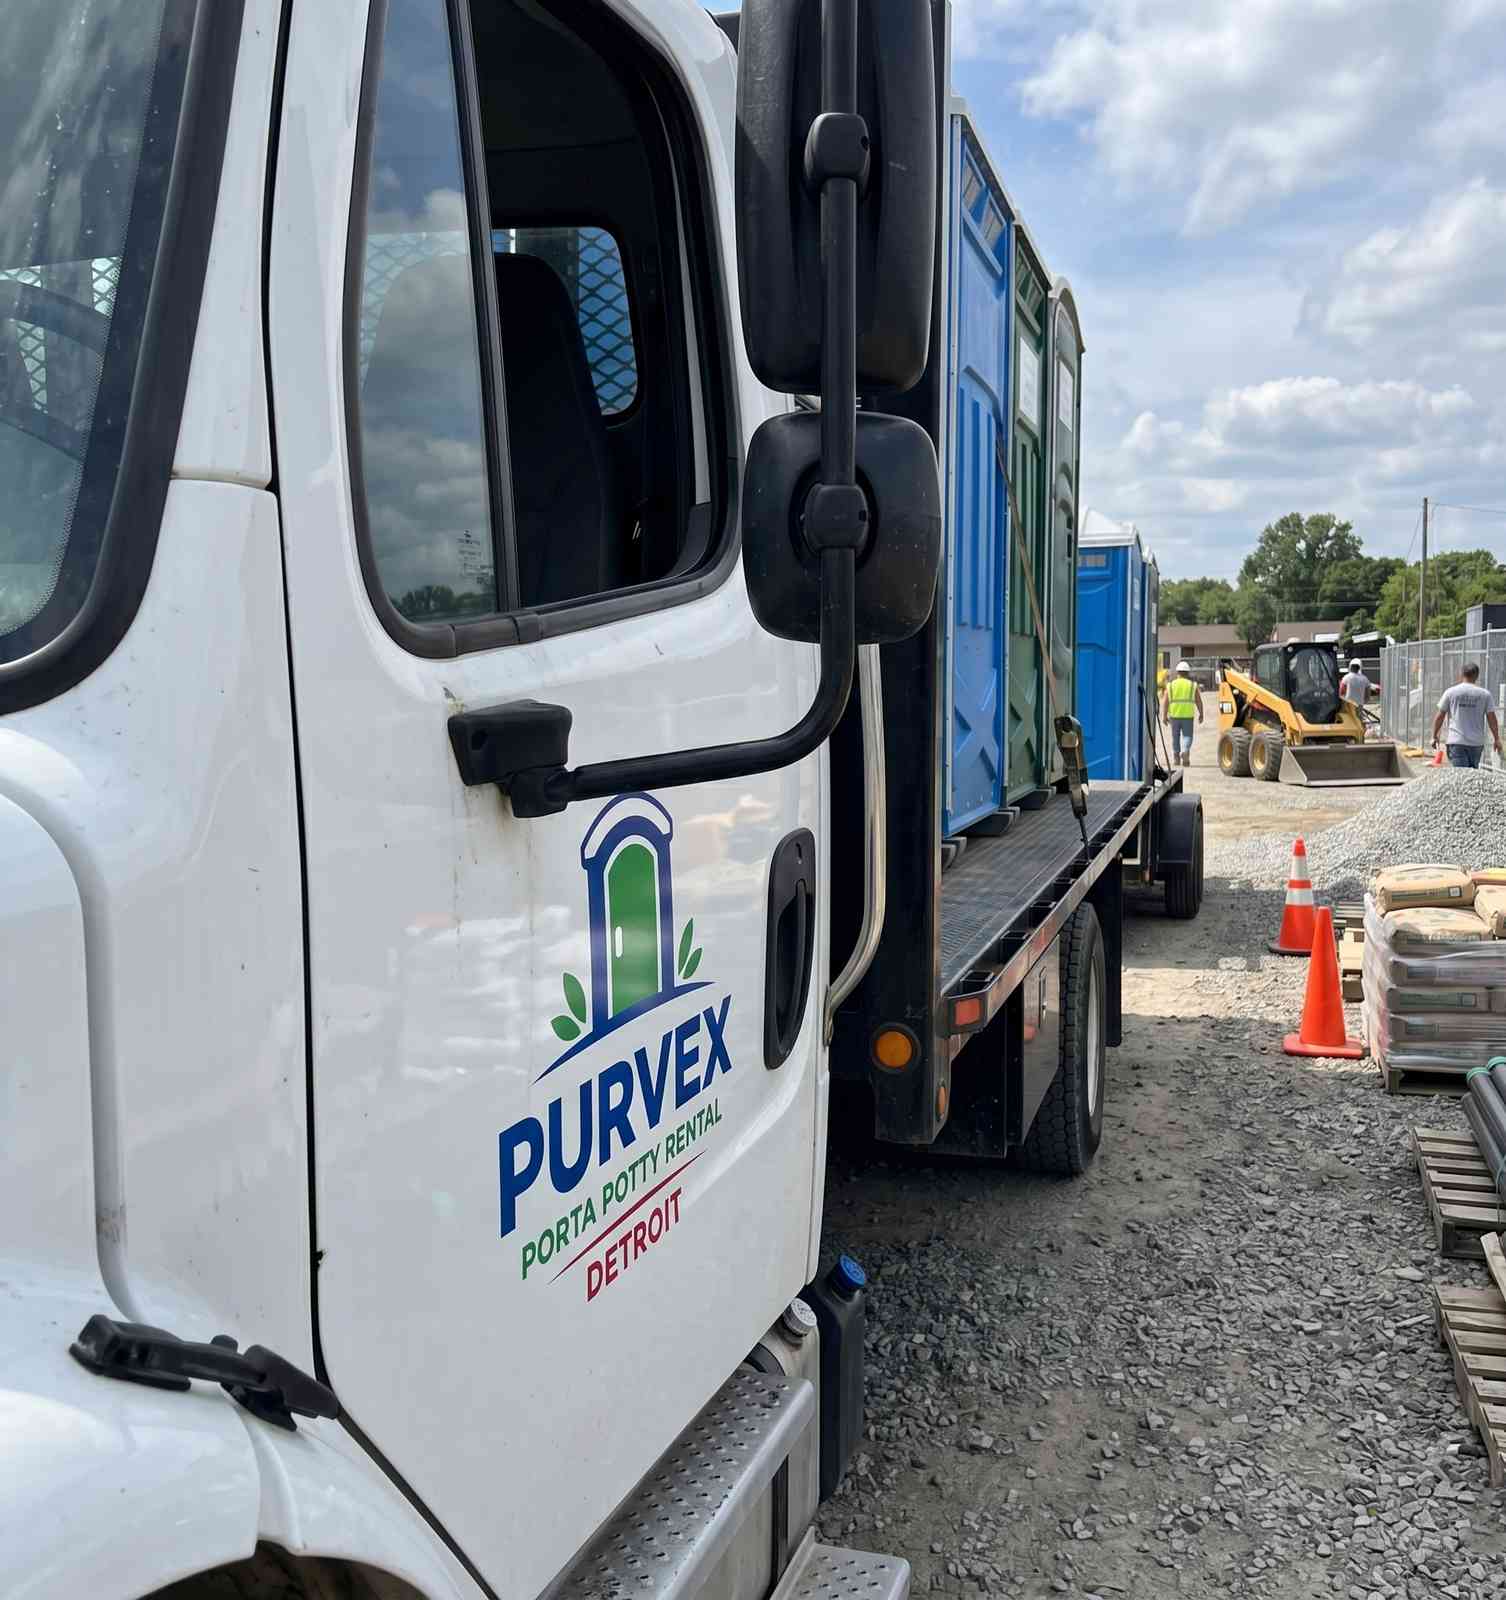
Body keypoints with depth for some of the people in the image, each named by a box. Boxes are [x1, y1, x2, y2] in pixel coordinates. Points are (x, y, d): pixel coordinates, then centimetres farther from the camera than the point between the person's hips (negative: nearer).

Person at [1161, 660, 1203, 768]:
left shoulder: (1171, 685, 4)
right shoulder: (1193, 685, 2)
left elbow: (1165, 701, -1)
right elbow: (1199, 701, 2)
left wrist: (1164, 715, 2)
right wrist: (1201, 714, 11)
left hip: (1174, 715, 1)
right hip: (1188, 715, -1)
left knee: (1175, 737, 13)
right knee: (1187, 736, 4)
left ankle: (1176, 759, 16)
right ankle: (1185, 752, -21)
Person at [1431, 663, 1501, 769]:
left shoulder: (1450, 692, 0)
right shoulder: (1485, 694, 2)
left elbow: (1440, 716, 2)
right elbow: (1492, 718, 3)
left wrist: (1435, 736, 13)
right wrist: (1496, 739, 11)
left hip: (1456, 741, -2)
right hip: (1477, 742, 2)